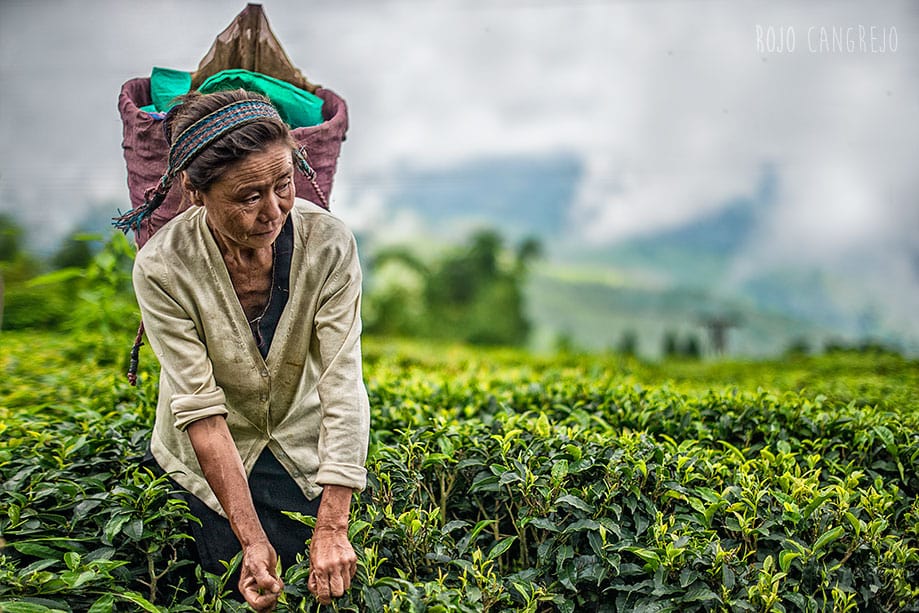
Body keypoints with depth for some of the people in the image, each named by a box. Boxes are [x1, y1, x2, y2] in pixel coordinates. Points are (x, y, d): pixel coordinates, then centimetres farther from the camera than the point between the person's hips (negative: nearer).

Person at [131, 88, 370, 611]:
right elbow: (201, 411, -27)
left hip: (302, 442, 1)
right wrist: (252, 541, -31)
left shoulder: (328, 244, -27)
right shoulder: (163, 268, -29)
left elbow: (344, 384, -28)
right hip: (209, 454, -1)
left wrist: (332, 528, -34)